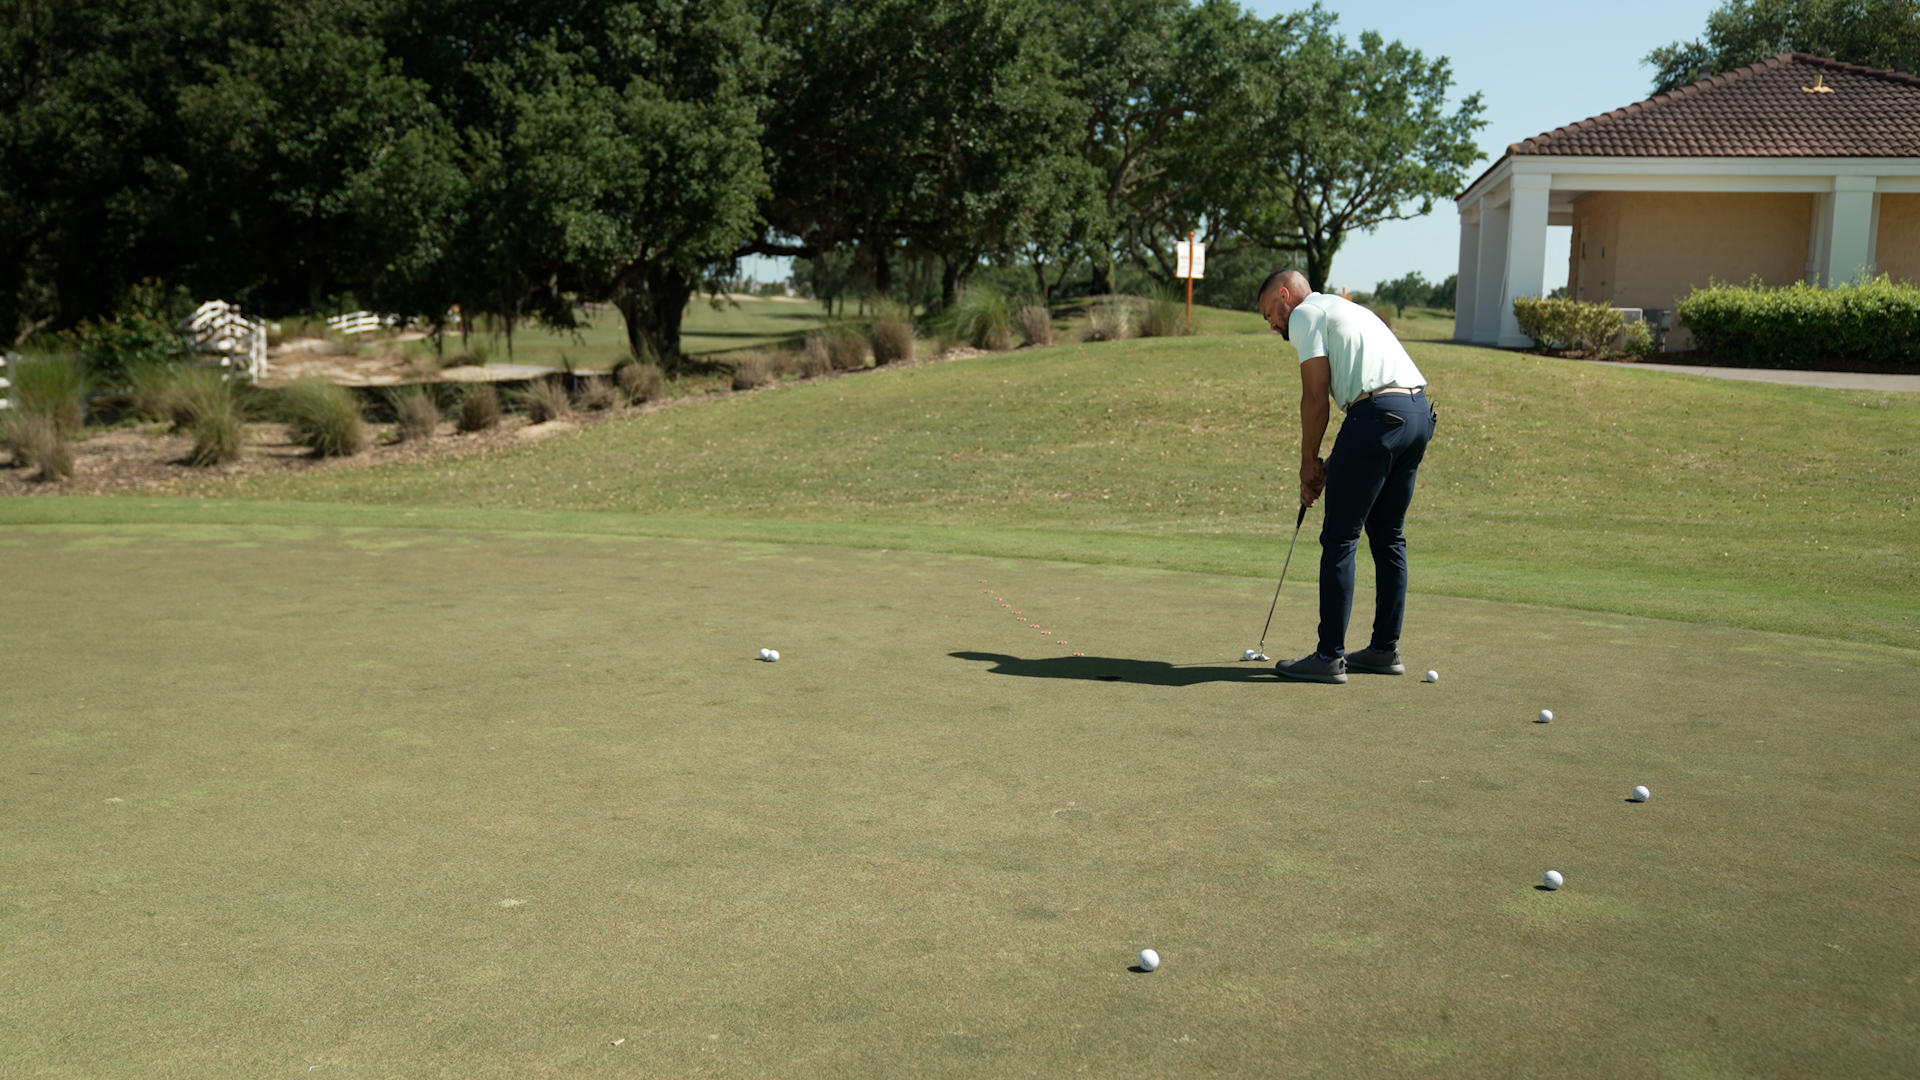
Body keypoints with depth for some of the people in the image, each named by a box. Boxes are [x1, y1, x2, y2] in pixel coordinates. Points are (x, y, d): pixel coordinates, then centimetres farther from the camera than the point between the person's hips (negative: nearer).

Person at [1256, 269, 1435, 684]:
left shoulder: (1306, 314, 4)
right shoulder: (1348, 310, 31)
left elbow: (1315, 397, -4)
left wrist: (1308, 463, 5)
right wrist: (1332, 465, 22)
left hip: (1378, 415, -9)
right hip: (1419, 413, 9)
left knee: (1340, 538, -4)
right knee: (1388, 537, 16)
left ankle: (1329, 656, -3)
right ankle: (1385, 649, 20)